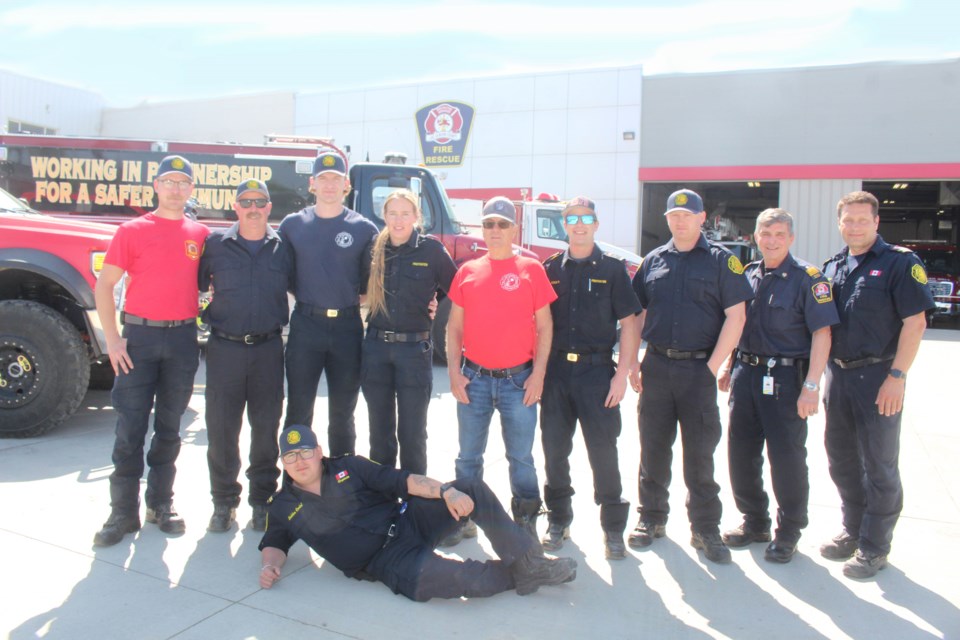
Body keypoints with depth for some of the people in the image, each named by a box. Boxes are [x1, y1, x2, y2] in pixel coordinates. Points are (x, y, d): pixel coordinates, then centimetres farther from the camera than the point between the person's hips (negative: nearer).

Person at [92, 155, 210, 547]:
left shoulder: (200, 235, 8)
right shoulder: (132, 231, 3)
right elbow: (104, 285, 1)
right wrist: (112, 338, -6)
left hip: (183, 339, 2)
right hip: (139, 336, -2)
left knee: (169, 426, 10)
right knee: (131, 427, -1)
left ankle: (161, 504, 21)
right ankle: (123, 511, 9)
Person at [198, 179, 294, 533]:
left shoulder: (282, 248, 6)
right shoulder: (215, 244, 5)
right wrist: (204, 316, 2)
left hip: (268, 347, 0)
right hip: (225, 347, 0)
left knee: (266, 427, 7)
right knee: (221, 427, 3)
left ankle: (262, 499, 21)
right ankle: (224, 501, 19)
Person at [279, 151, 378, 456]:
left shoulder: (364, 229, 3)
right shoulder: (292, 224, 6)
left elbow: (371, 281, 8)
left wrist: (353, 299, -8)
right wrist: (304, 296, 3)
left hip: (347, 326, 0)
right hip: (306, 325, 0)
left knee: (342, 414, 11)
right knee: (298, 411, 6)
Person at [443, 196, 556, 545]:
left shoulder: (531, 269, 1)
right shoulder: (467, 271, 7)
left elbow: (544, 327, 0)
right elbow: (454, 327, 9)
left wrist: (538, 373, -7)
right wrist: (454, 372, 0)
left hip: (519, 379, -2)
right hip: (474, 378, 2)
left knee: (521, 457, 8)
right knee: (468, 455, 12)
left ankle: (526, 522, 23)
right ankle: (463, 519, 26)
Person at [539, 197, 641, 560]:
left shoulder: (612, 269, 3)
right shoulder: (550, 269, 9)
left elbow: (629, 324, 0)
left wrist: (622, 374, -8)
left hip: (597, 369, -2)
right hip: (555, 369, 3)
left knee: (603, 451, 2)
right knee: (554, 449, 9)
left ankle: (613, 527, 17)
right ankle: (558, 520, 26)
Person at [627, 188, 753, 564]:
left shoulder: (721, 260, 1)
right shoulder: (653, 261, 10)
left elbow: (735, 317, -5)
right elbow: (635, 315, 11)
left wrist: (712, 367, -11)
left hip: (698, 368, -3)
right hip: (656, 367, 3)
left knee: (699, 453, 4)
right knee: (653, 449, 10)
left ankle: (705, 529, 17)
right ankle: (652, 519, 25)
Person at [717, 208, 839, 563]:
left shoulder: (808, 278, -7)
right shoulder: (748, 275, 10)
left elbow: (821, 334, -12)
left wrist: (811, 386, -18)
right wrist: (729, 368, 15)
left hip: (785, 378, -5)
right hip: (746, 375, 6)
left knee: (787, 458, 3)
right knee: (741, 454, 11)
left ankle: (788, 533, 22)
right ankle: (755, 523, 29)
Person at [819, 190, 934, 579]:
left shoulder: (899, 262, -6)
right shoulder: (832, 268, 12)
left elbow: (915, 322, -12)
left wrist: (897, 376, -18)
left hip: (878, 376, -6)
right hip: (838, 374, 6)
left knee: (879, 465, 4)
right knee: (841, 460, 14)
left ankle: (875, 547, 16)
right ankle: (853, 531, 31)